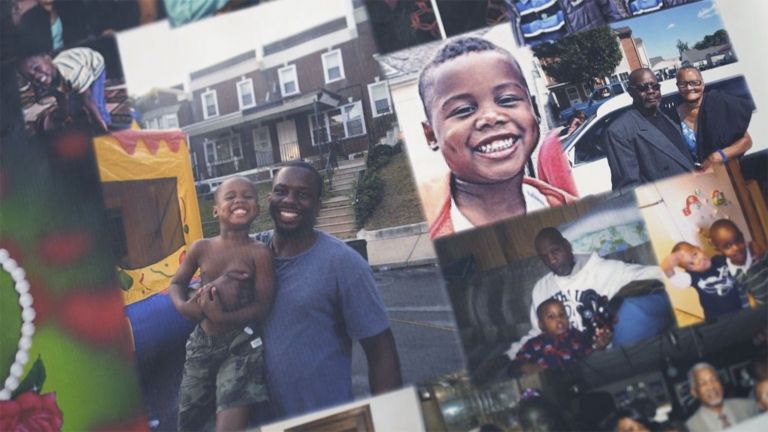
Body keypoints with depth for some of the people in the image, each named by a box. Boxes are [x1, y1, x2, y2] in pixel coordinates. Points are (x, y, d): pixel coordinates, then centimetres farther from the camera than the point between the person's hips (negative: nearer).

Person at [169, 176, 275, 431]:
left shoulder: (258, 253, -13)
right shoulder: (200, 249, -3)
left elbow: (263, 307, -14)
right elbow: (177, 283, 13)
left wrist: (222, 319, -26)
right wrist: (183, 306, -9)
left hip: (241, 346, -4)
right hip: (203, 342, 4)